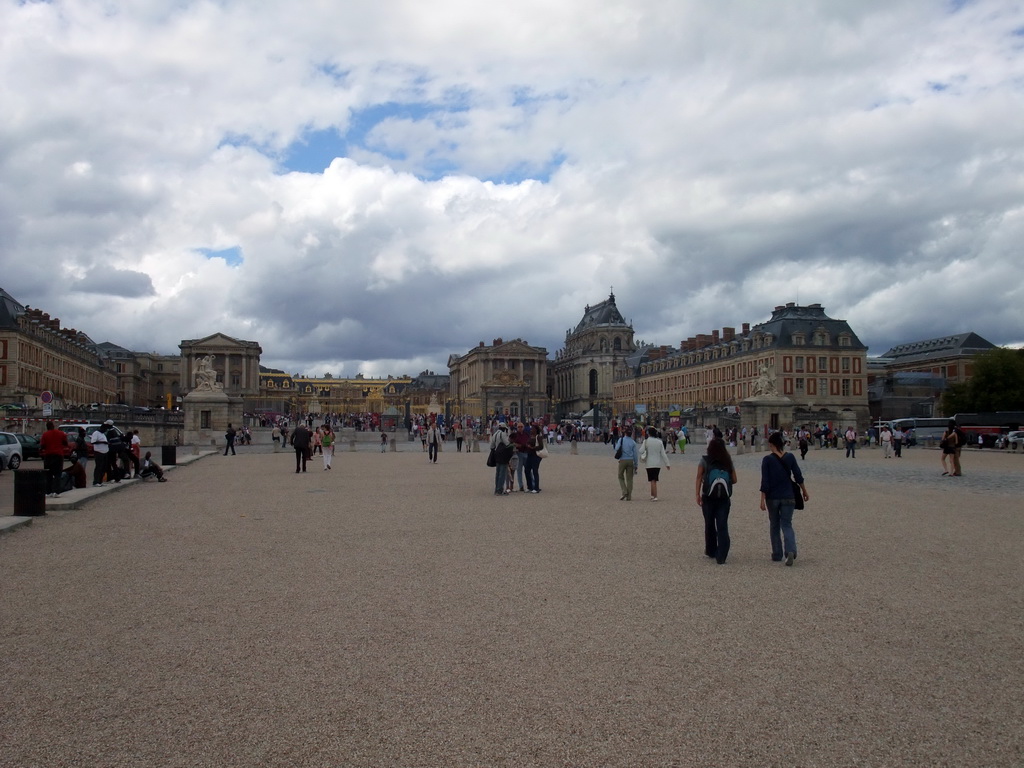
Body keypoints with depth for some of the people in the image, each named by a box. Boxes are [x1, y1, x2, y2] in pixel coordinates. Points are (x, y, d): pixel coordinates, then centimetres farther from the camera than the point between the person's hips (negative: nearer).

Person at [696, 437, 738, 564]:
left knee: (709, 525, 15)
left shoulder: (704, 460, -3)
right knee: (722, 526, 0)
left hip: (708, 497, -1)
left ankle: (711, 551, 28)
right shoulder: (728, 461, 3)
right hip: (724, 498, 1)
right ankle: (721, 556, -8)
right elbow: (734, 480, 4)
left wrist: (698, 494, -6)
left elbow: (699, 478, -8)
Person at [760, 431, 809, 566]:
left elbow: (765, 482, -11)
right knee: (787, 524, 6)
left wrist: (762, 500, -8)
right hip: (788, 497, 1)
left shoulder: (767, 460, -9)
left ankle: (777, 554, 19)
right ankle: (790, 550, -17)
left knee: (774, 526, 14)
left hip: (772, 498, -1)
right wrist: (804, 492, 16)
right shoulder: (790, 457, -2)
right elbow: (798, 477, 2)